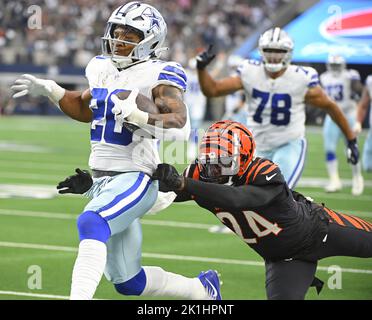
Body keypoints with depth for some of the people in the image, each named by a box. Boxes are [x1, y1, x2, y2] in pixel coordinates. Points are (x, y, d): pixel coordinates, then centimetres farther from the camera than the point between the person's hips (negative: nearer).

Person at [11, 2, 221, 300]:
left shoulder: (156, 77, -11)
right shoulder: (103, 69, 11)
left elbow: (180, 126, -24)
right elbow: (85, 109, 30)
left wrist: (136, 115, -36)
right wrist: (49, 90, 18)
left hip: (135, 178, -8)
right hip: (102, 179, 8)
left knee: (91, 223, -37)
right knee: (127, 282, 14)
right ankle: (202, 288, 35)